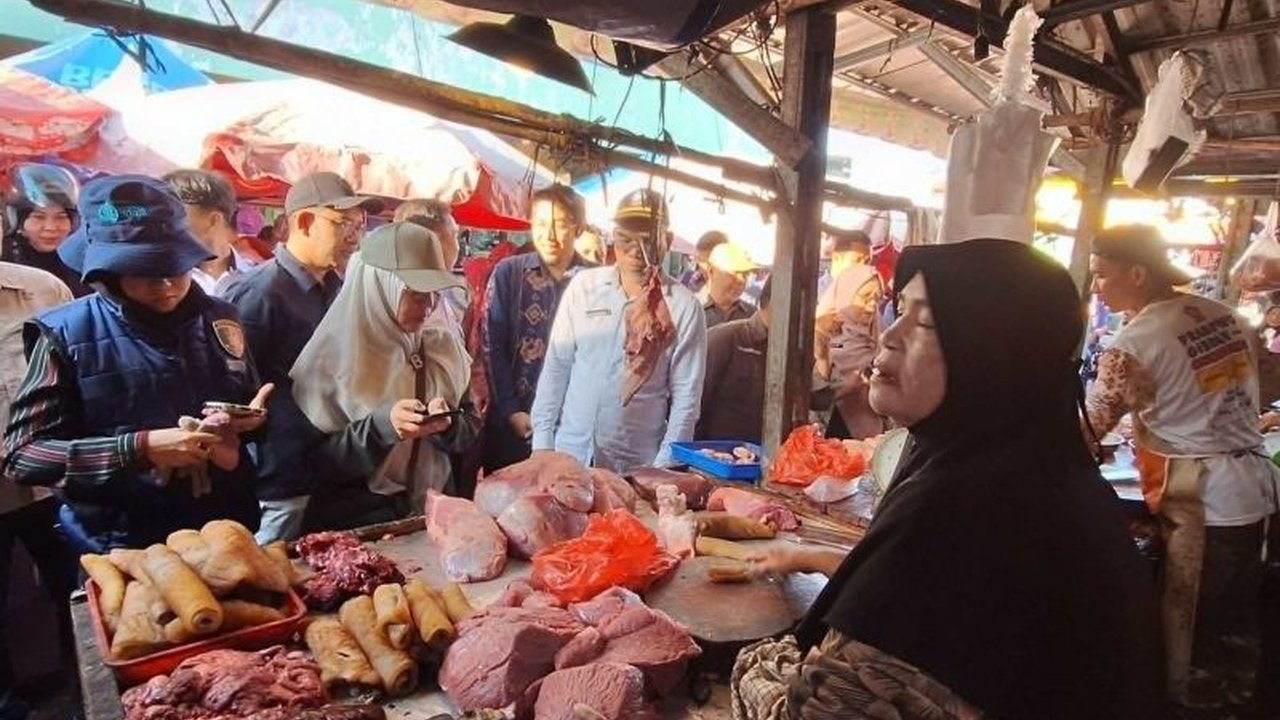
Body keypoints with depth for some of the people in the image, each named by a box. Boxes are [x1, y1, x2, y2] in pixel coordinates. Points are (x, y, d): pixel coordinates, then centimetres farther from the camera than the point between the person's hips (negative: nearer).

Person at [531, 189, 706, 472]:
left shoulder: (684, 307, -7)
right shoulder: (583, 286, -1)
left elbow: (686, 396, -5)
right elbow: (556, 366, 3)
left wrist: (663, 470, -8)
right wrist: (542, 441, 1)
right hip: (568, 453, 2)